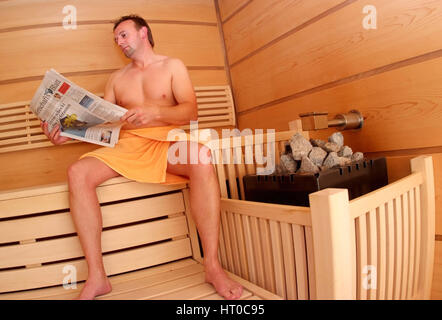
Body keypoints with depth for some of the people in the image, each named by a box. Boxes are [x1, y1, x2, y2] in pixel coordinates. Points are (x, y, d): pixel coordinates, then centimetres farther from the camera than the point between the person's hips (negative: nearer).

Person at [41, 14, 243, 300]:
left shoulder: (172, 66, 10)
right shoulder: (117, 79, 21)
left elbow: (190, 111, -4)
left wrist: (155, 111, -22)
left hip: (167, 142, -3)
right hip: (128, 146, 4)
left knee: (202, 158, -36)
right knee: (78, 173, -24)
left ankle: (213, 266, -31)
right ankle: (97, 277, -22)